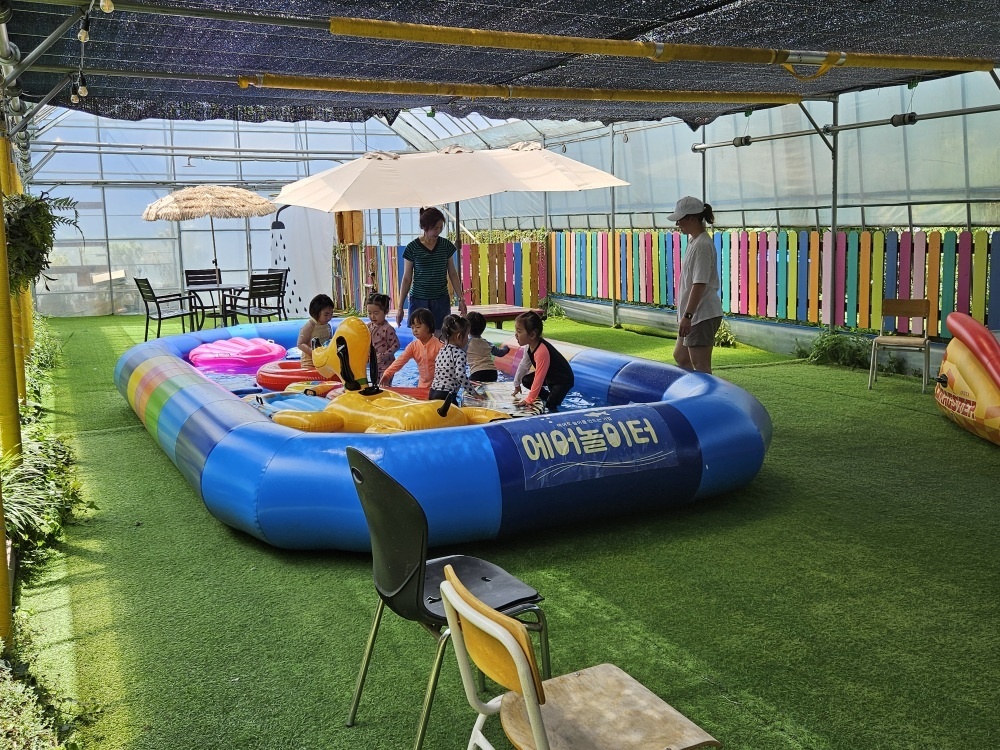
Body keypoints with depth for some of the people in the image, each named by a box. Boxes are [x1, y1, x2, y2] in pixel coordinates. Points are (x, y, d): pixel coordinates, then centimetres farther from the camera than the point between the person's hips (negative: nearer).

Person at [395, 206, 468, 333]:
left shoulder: (446, 245, 3)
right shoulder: (413, 248, -3)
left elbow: (453, 274, 11)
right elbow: (406, 279, 2)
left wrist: (461, 298, 6)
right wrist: (400, 307, 1)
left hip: (441, 301, 2)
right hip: (419, 301, -2)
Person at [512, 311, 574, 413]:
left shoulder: (542, 351, -37)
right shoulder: (531, 345, -10)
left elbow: (539, 379, -32)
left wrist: (529, 400, -26)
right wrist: (517, 384, 15)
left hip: (563, 380, -9)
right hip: (549, 375, 9)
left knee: (550, 405, -21)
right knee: (526, 381, 11)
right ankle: (549, 396, 18)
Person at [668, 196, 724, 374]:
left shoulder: (702, 245, -18)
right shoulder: (694, 241, 13)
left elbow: (700, 284, -24)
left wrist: (687, 316, -25)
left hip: (703, 315, -11)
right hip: (695, 314, 11)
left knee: (700, 367, -5)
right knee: (680, 356, 20)